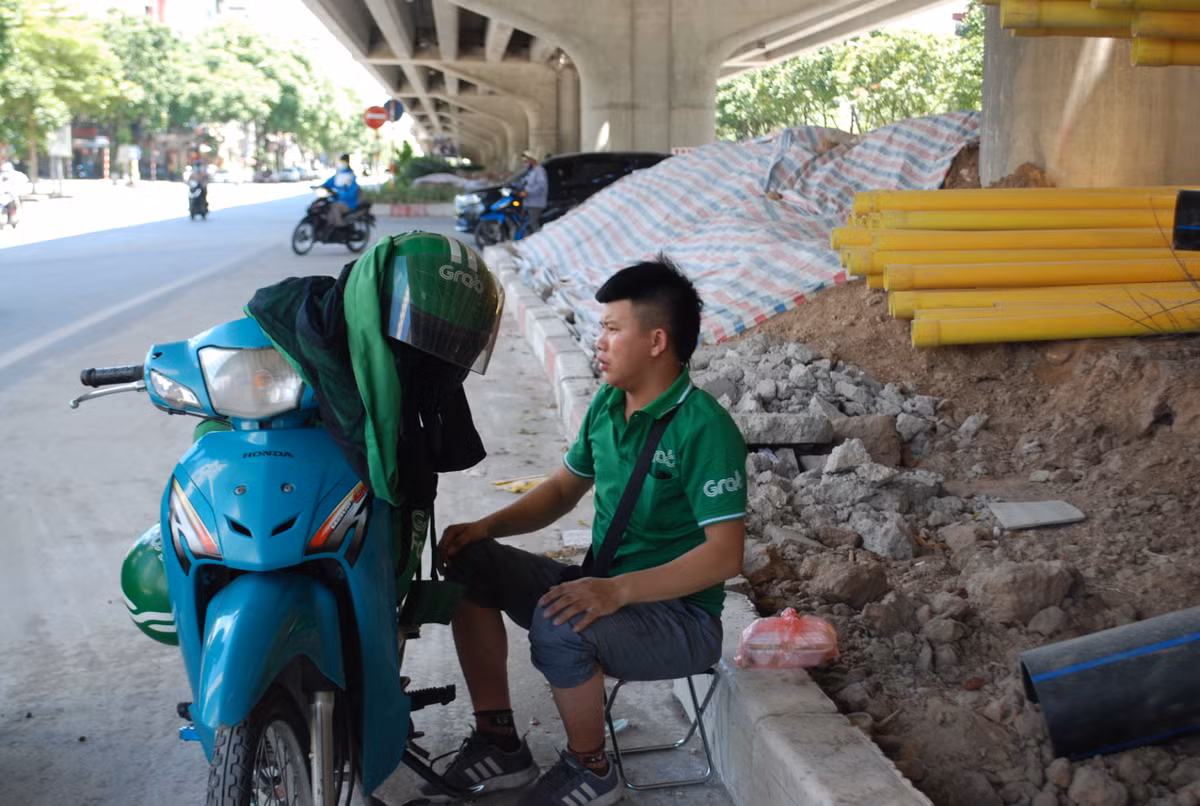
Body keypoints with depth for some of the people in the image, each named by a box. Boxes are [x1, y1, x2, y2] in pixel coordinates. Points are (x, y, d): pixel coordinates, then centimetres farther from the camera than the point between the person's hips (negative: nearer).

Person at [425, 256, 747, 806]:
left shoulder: (703, 428, -20)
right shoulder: (608, 403, 5)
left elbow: (725, 554, -24)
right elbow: (564, 489, 17)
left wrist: (618, 590, -34)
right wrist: (485, 527, 0)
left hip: (679, 617, -8)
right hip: (603, 588, 8)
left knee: (558, 628, -35)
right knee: (470, 563, -1)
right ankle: (500, 743, 5)